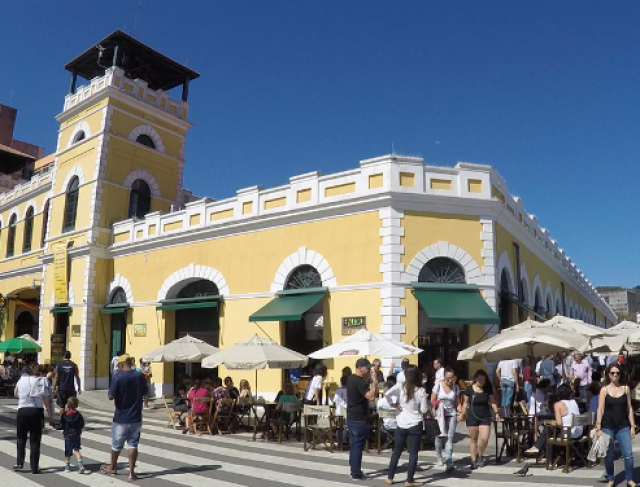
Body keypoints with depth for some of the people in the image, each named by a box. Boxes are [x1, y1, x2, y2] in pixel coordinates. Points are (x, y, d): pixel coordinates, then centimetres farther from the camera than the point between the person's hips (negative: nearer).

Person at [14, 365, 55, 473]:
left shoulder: (21, 381, 3)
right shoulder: (42, 382, -2)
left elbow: (15, 394, 22)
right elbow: (47, 401, -6)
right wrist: (51, 417, -1)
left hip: (22, 411, 1)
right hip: (37, 411, -1)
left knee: (21, 438, 20)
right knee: (35, 440, 6)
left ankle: (19, 463, 16)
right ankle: (34, 467, 8)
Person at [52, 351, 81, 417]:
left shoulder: (59, 365, 0)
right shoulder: (74, 365, 0)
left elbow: (56, 377, -1)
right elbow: (77, 377, 0)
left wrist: (54, 388, 5)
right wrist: (79, 388, 6)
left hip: (61, 389, 0)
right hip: (71, 389, 0)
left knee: (62, 406, 7)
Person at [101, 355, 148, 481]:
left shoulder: (118, 377, -15)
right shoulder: (140, 376, -2)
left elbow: (111, 397, -16)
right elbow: (146, 393, 11)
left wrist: (119, 394, 4)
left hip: (121, 418, -2)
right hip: (136, 417, 3)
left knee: (116, 444, 17)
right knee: (133, 444, 8)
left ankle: (113, 467, 36)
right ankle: (131, 472, 7)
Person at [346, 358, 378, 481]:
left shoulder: (351, 379, 9)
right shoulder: (359, 382, -21)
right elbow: (371, 397, -29)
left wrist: (367, 379, 8)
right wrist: (374, 382, -21)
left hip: (351, 417, 9)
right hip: (359, 419, -9)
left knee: (353, 445, 16)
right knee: (358, 446, -1)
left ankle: (353, 470, 25)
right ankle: (356, 474, 6)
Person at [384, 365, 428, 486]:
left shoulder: (400, 387, -7)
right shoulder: (421, 390, -10)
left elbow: (387, 394, -19)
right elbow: (424, 409, -8)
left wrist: (394, 404, -5)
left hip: (401, 425, 2)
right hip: (415, 425, -2)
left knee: (396, 452, 15)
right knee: (413, 453, 7)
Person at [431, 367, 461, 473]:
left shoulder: (456, 387, 3)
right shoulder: (438, 385, -5)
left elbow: (457, 403, 8)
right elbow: (432, 401, -3)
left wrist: (460, 413, -8)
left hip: (452, 414, 1)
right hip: (439, 415, -1)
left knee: (450, 437, -9)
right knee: (439, 437, 8)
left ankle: (448, 462, -11)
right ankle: (438, 456, 34)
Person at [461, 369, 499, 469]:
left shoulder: (488, 389, 0)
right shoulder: (469, 389, -4)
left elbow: (492, 402, 6)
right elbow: (465, 403, 1)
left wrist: (496, 413, -5)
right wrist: (463, 414, -6)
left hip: (485, 417, 1)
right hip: (472, 417, -1)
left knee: (484, 439, -8)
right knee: (473, 439, 6)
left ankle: (480, 455, 20)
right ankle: (473, 460, 17)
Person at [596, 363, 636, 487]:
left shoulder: (625, 388, 2)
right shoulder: (604, 390, -4)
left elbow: (629, 408, 5)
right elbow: (600, 409, -4)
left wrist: (632, 426, 2)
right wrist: (598, 428, -8)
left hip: (623, 426, 1)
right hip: (608, 427, -1)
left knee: (628, 454, -1)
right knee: (608, 455, 6)